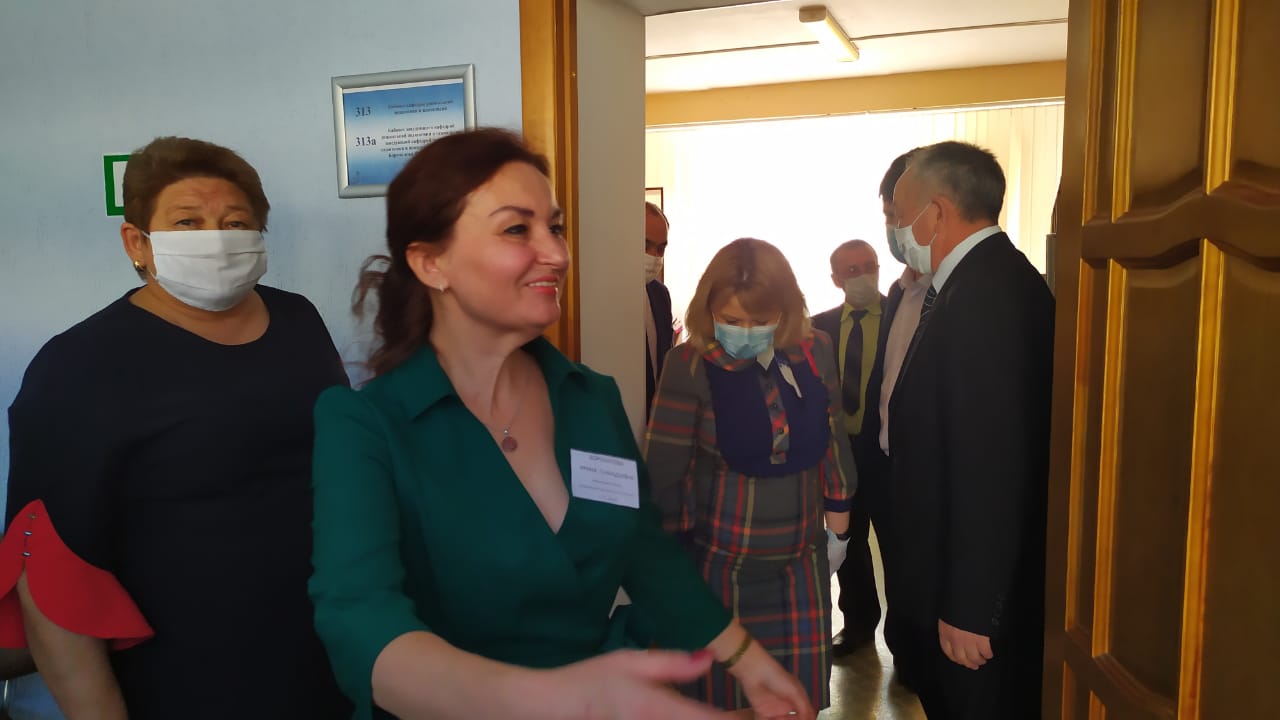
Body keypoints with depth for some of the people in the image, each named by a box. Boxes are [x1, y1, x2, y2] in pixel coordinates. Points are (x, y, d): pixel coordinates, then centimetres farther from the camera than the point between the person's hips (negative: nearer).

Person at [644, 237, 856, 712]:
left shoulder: (815, 352, -3)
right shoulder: (691, 365, -15)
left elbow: (833, 441, 8)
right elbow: (662, 471, -11)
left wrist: (839, 528, 14)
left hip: (802, 560, 3)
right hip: (719, 562, -3)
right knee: (723, 689, 12)